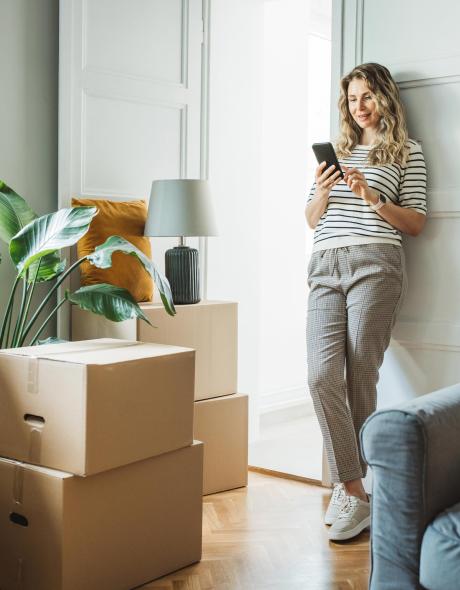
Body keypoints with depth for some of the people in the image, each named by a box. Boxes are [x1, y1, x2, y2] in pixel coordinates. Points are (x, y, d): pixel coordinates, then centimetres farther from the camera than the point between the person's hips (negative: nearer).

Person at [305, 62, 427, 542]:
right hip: (325, 268, 4)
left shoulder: (406, 151, 11)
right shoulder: (336, 150, 24)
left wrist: (373, 198, -11)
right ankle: (354, 494, -7)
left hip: (374, 264, -4)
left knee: (358, 377, -6)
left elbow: (415, 223, 4)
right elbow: (311, 220, 22)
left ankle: (348, 487, 10)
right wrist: (322, 193, 1)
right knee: (322, 375, -13)